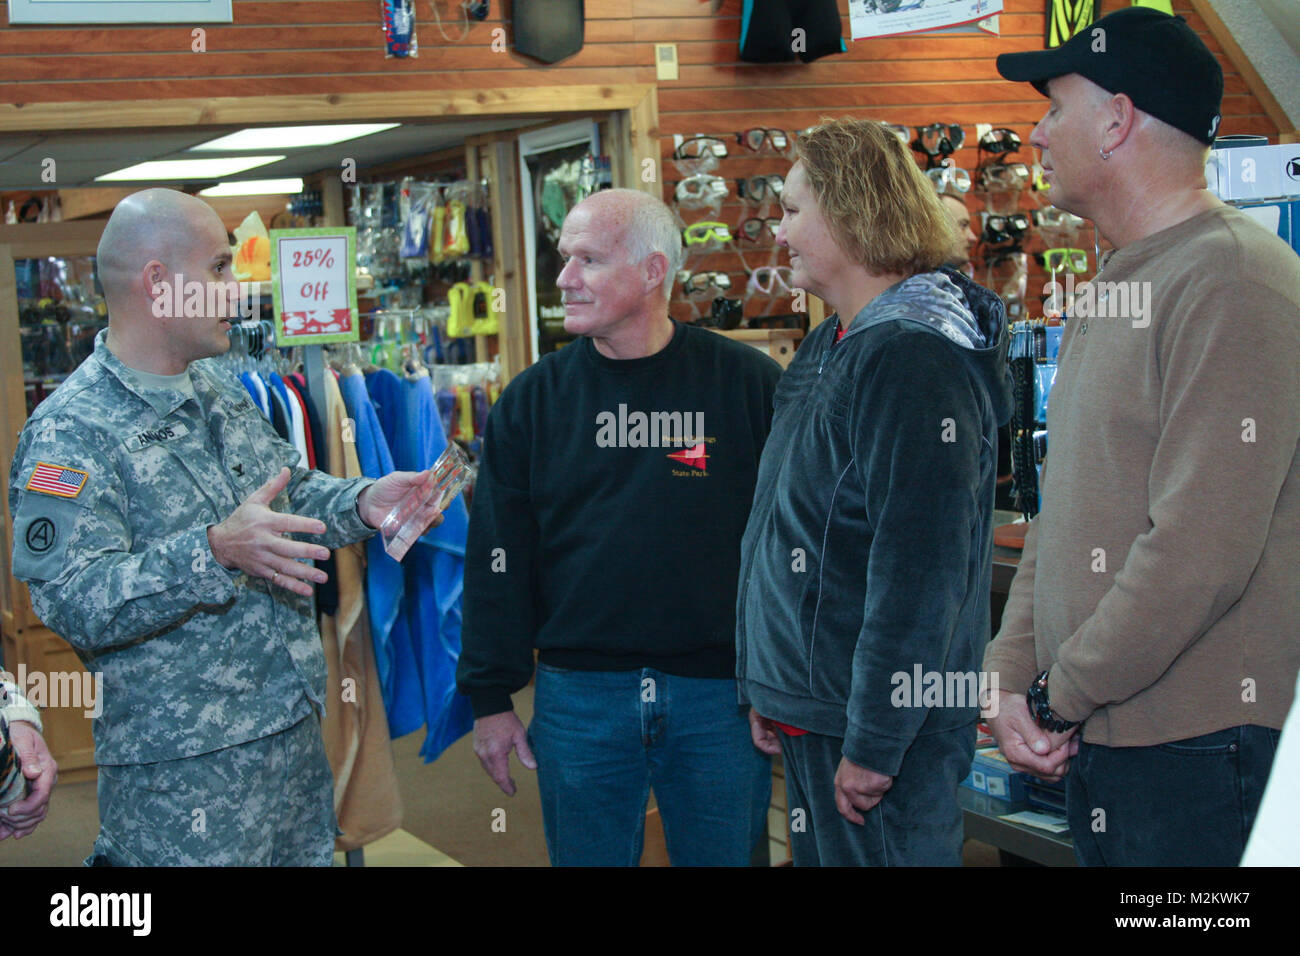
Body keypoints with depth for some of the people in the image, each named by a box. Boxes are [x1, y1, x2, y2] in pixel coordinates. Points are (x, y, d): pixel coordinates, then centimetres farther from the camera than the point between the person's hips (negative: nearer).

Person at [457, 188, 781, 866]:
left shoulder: (750, 385, -2)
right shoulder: (533, 400, 5)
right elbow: (498, 558, 6)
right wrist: (491, 698, 3)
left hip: (719, 695, -1)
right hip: (579, 695, 2)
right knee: (586, 854, 12)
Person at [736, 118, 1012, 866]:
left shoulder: (913, 361, -20)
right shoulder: (831, 347, 12)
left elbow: (920, 572, -25)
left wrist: (873, 746, -22)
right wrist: (772, 694, 18)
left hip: (882, 728, -9)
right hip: (811, 717, 10)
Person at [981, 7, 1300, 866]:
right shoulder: (1110, 292, 16)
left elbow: (1201, 554, -23)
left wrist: (1063, 696, -13)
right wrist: (1014, 675, 3)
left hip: (1196, 752, -8)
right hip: (1092, 741, 9)